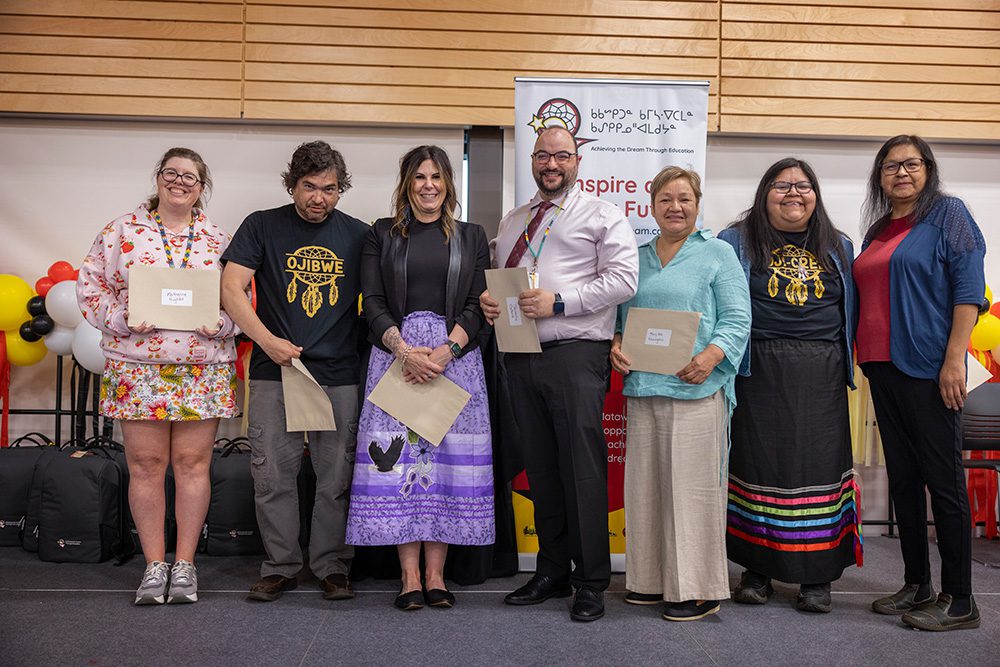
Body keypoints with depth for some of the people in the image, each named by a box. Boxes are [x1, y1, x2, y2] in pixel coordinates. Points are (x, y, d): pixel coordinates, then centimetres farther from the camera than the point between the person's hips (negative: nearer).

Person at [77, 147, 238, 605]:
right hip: (137, 368, 0)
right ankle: (154, 564, 15)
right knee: (146, 465, 3)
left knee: (193, 464, 3)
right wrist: (123, 320, -11)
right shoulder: (122, 231, 6)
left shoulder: (219, 240, 9)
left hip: (204, 370, 1)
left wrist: (220, 324, -9)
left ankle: (184, 563, 15)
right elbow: (91, 284, 5)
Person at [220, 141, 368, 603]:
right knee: (273, 475, 4)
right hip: (274, 373, 0)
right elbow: (230, 288, -1)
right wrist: (267, 340, -11)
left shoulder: (358, 235, 9)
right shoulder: (262, 226, 5)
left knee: (337, 477, 4)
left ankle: (332, 566, 18)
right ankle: (280, 566, 18)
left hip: (340, 375, 1)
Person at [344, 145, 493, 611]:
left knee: (448, 458, -1)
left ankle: (435, 574, 6)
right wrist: (405, 350, -14)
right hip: (395, 353, 0)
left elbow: (477, 306, 4)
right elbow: (373, 303, 2)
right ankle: (410, 576, 2)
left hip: (455, 355, 1)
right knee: (398, 456, -5)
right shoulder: (381, 235, 11)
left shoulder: (471, 238, 13)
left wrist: (446, 351, -13)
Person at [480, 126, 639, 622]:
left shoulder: (601, 215, 3)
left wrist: (559, 301, -16)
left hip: (575, 354, -6)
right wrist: (487, 299, 2)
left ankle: (591, 582, 6)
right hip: (520, 356, 6)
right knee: (539, 467, 11)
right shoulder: (511, 222, 22)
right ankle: (552, 572, 23)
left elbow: (623, 278, -8)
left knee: (582, 467, -6)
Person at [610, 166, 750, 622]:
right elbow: (622, 316, 21)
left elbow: (737, 320, -4)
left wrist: (711, 356, -21)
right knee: (645, 483, 9)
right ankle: (652, 579, 22)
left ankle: (697, 588, 8)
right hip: (643, 387, 6)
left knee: (693, 485, -4)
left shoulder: (717, 254, 3)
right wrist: (616, 345, 0)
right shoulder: (637, 259, 18)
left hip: (695, 388, -5)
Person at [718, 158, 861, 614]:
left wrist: (847, 361, 7)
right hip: (760, 372, -2)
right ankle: (757, 569, 14)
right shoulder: (738, 243, 7)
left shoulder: (838, 247, 16)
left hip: (821, 376, 2)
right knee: (760, 464, 2)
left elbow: (853, 310, 17)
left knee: (819, 464, 0)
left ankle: (816, 576, 12)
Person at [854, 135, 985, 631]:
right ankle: (916, 585, 21)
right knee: (902, 478, 11)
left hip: (929, 367, -7)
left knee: (943, 479, -4)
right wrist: (865, 357, 15)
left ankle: (958, 600, 4)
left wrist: (954, 359, -18)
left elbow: (968, 288, -10)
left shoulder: (948, 214, -2)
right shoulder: (877, 230, 17)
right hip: (883, 367, 7)